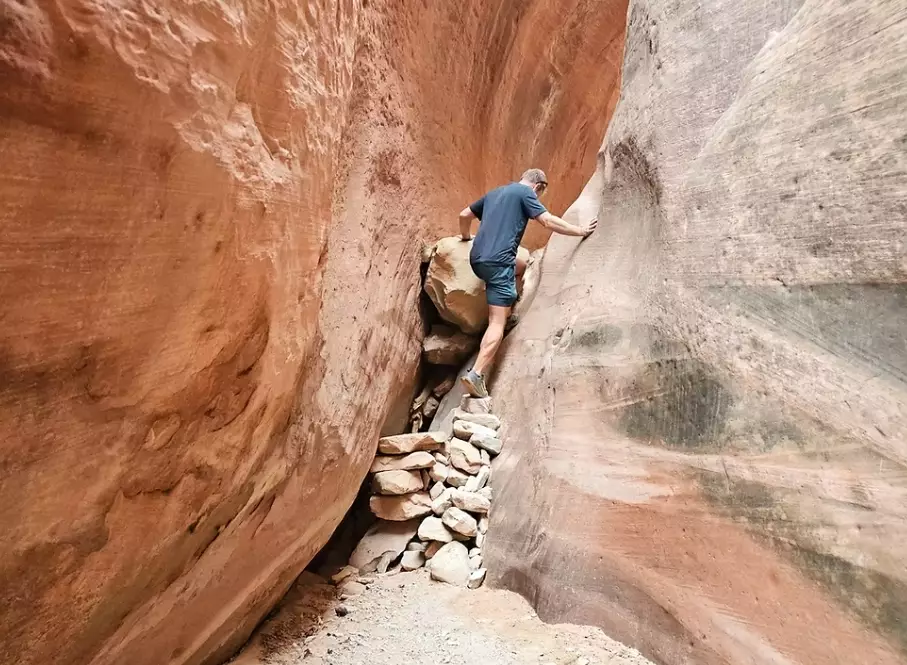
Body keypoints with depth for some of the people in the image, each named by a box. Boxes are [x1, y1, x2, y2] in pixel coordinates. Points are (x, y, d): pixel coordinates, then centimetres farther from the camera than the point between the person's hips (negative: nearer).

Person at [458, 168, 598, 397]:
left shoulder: (494, 193, 26)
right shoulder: (526, 193, 4)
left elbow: (464, 215, 31)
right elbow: (548, 221, -5)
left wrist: (466, 237, 48)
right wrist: (581, 231, 4)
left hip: (477, 259, 8)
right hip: (497, 262, -8)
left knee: (520, 265, 34)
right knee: (497, 323, -9)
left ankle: (507, 312, 30)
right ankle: (476, 375, -19)